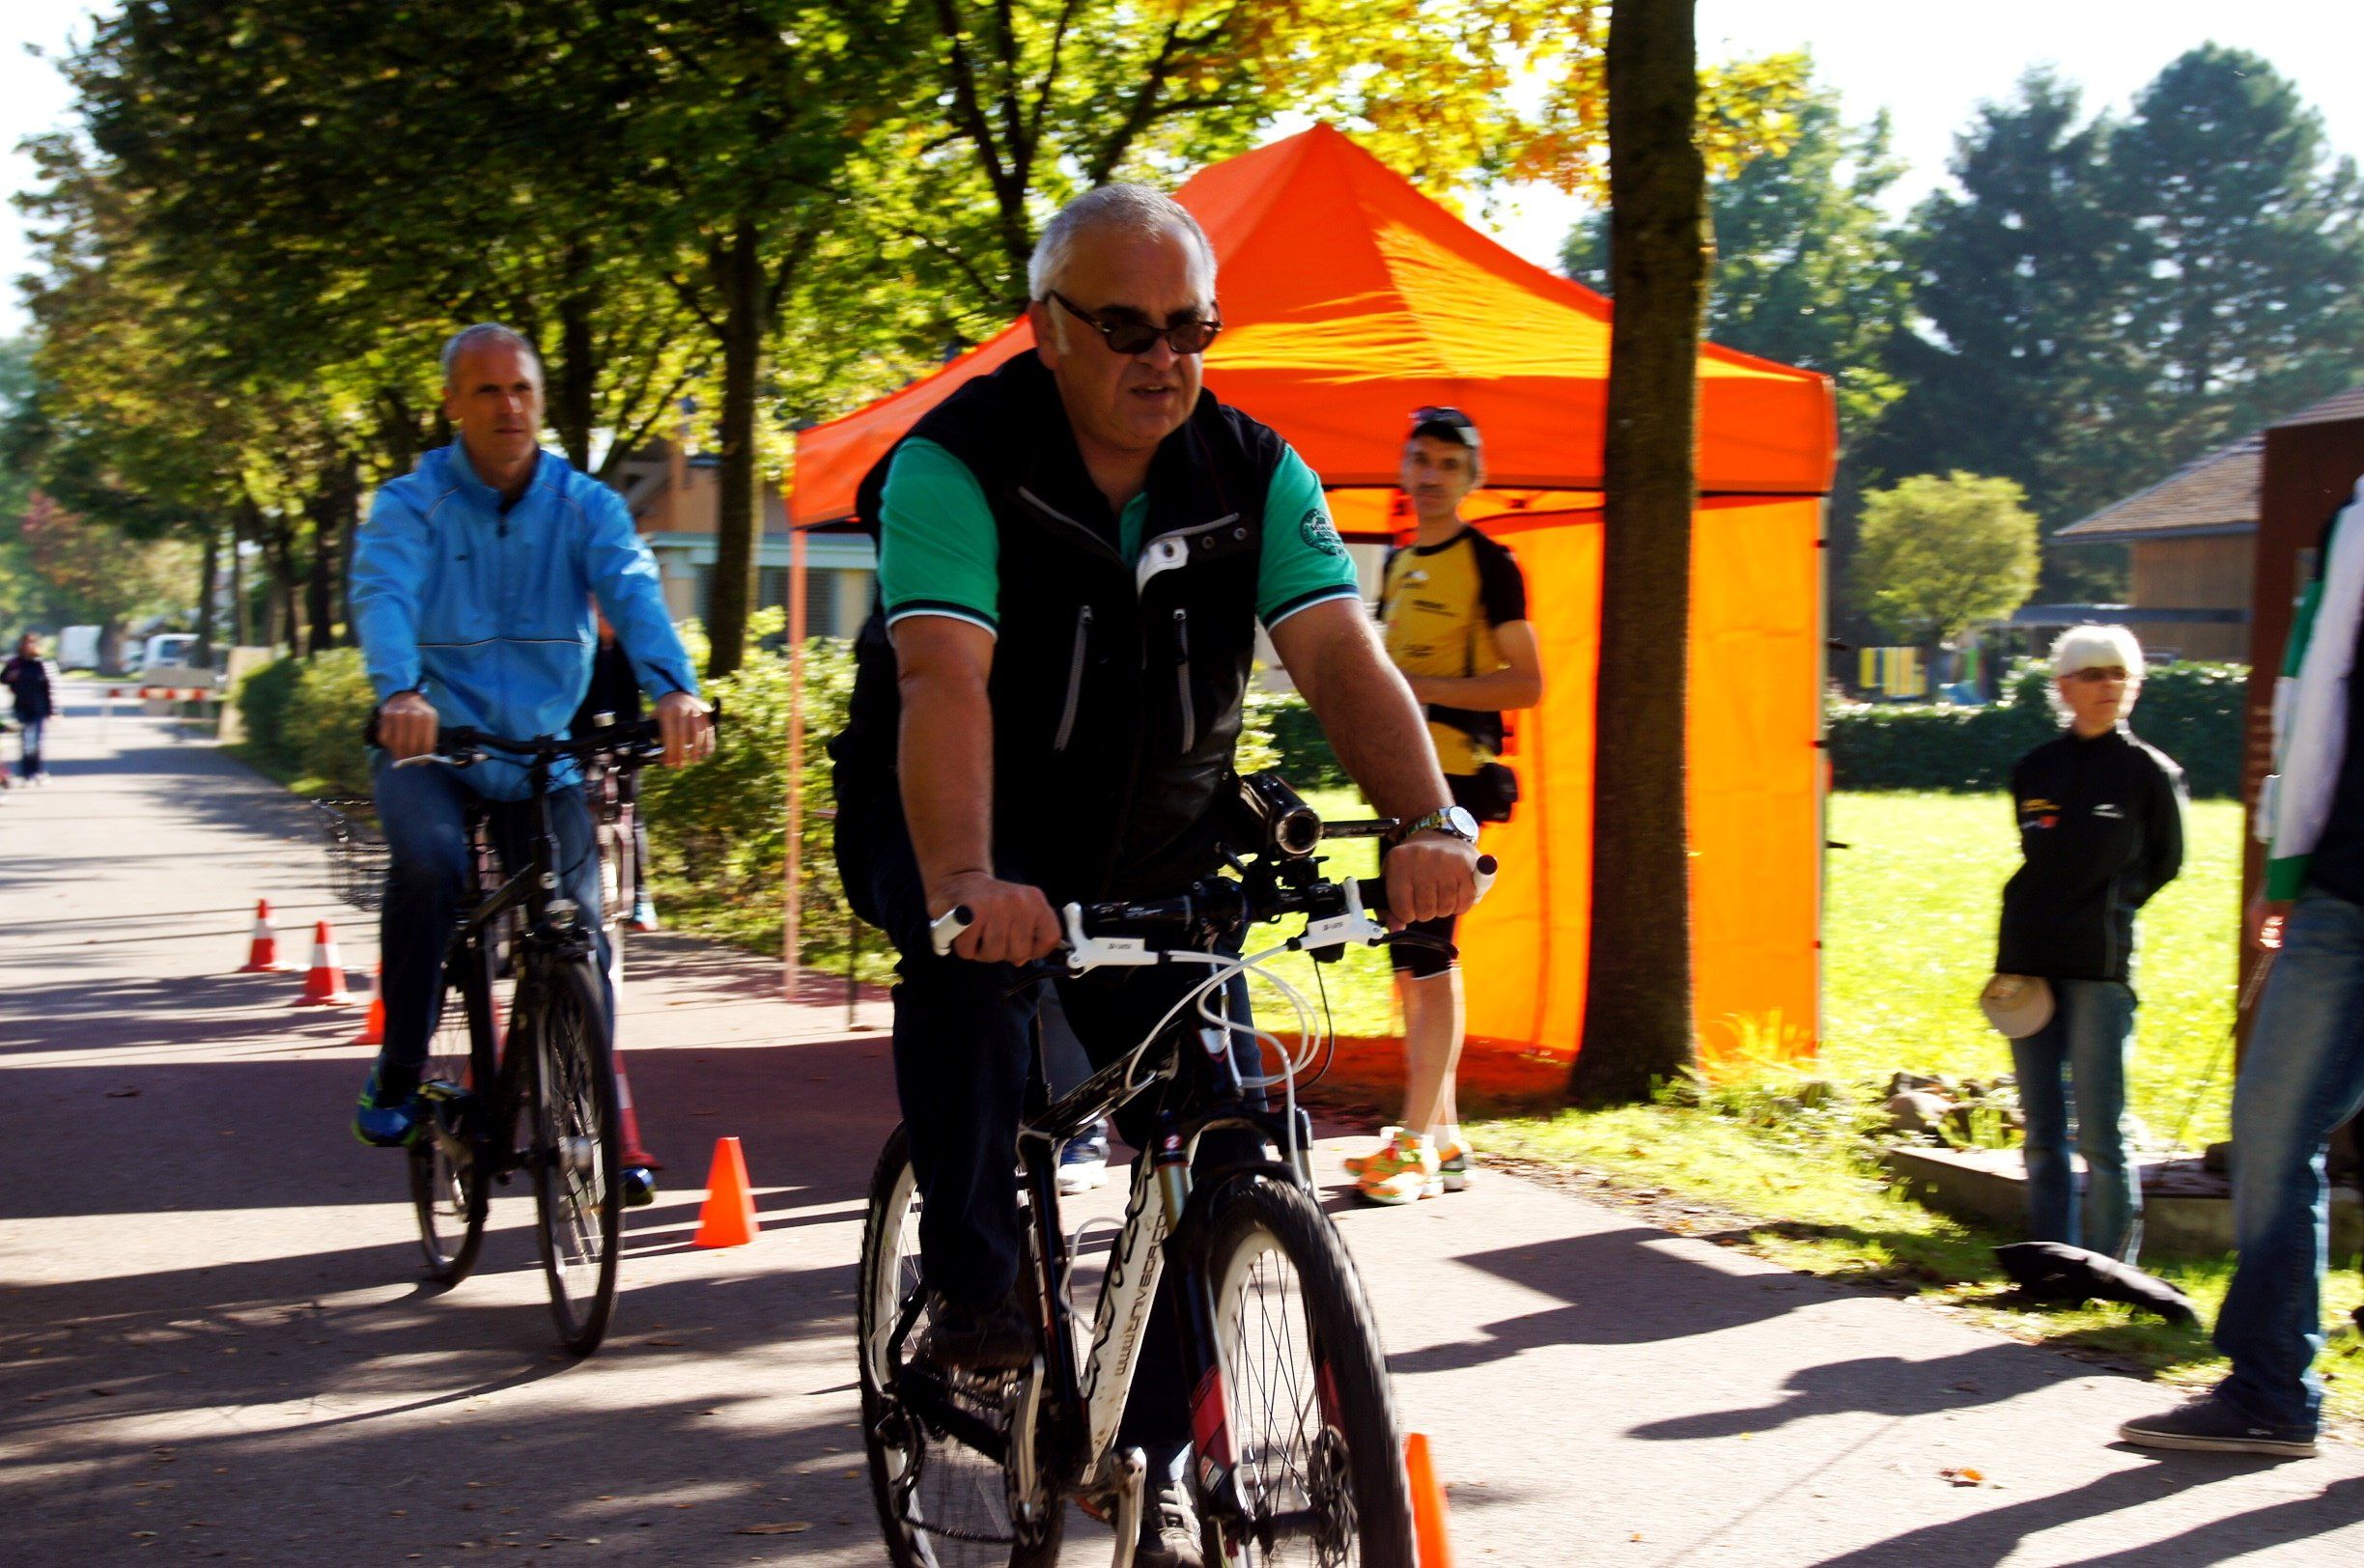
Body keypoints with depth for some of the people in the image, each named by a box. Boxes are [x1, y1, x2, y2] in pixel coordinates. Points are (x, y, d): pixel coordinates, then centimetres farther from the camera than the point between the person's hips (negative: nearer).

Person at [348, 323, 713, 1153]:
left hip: (544, 756, 2)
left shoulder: (586, 506, 1)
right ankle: (396, 1075, -15)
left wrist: (674, 688, -39)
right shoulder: (410, 506, -5)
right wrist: (401, 692, -46)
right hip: (431, 743, -2)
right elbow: (384, 596, -24)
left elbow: (633, 591, -18)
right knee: (429, 861, -31)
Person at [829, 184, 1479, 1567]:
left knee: (1219, 1132, -9)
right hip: (961, 830, -4)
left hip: (1152, 845, 4)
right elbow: (943, 683, -34)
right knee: (970, 952, -37)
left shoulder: (1253, 472, -8)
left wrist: (1432, 819, -40)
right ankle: (972, 1287, -21)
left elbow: (1342, 653, -21)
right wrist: (963, 883, -51)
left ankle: (1153, 1456, 8)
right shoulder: (956, 465, -19)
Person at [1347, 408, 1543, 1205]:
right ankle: (1444, 1137, 15)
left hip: (1454, 778, -8)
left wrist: (1426, 689, -19)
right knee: (1412, 962, 9)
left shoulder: (1488, 564, -6)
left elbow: (1525, 683, -11)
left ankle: (1417, 1145, -12)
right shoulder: (1399, 563, 17)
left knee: (1427, 955, -13)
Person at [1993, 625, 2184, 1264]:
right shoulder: (2033, 771, 11)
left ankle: (2110, 1265, 0)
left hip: (2101, 966, -4)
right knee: (2042, 1132, 7)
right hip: (2028, 959, 4)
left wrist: (2107, 912, 10)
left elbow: (2164, 865, 12)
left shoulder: (2150, 773, 1)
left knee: (2099, 1132, -7)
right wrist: (2051, 914, 12)